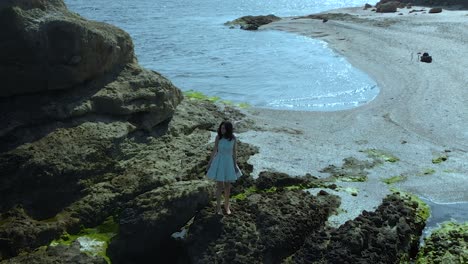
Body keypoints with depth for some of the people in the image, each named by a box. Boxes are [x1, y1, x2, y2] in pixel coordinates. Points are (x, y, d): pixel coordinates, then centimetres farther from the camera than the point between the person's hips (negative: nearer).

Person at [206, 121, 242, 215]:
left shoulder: (233, 138, -7)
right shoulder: (218, 137, -11)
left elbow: (234, 152, 0)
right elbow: (214, 150, -3)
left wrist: (235, 165, 1)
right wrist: (209, 163, 1)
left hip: (229, 162, 2)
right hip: (219, 162, -2)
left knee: (227, 186, 13)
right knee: (219, 186, 4)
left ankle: (227, 206, 30)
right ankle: (218, 207, 19)